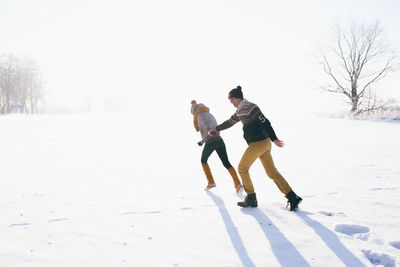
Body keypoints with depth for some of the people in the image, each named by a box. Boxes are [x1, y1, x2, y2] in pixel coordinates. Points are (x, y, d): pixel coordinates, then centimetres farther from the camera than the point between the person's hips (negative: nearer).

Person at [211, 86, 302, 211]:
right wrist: (217, 129, 46)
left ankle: (251, 199, 13)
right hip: (265, 143, 9)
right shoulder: (240, 110, 17)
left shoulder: (250, 107, -13)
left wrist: (274, 138, -26)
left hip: (258, 144, -9)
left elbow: (264, 122, -20)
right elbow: (230, 122, 34)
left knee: (242, 169, 6)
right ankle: (293, 198, 6)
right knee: (272, 172, 8)